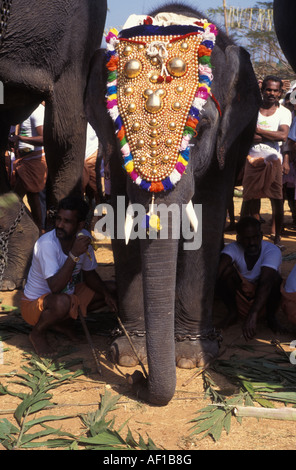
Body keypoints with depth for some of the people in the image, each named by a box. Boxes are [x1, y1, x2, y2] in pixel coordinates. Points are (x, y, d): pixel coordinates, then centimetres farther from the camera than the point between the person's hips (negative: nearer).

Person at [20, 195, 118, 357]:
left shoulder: (83, 237, -10)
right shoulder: (46, 244, -30)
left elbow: (89, 273, 5)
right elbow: (55, 287, -39)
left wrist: (107, 293, -12)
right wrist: (74, 254, -42)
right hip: (34, 305, -7)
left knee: (108, 293, 2)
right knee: (63, 302, -40)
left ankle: (61, 321, 11)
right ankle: (38, 333, -6)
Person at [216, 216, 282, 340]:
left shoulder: (273, 251, -24)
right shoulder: (233, 248, -15)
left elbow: (265, 283, -40)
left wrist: (253, 316, -52)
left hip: (263, 301, -1)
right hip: (239, 296, 1)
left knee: (275, 278, -33)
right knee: (227, 270, -26)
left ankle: (271, 316, -6)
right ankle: (232, 312, -5)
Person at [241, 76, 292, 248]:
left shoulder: (284, 112, 6)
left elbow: (283, 135, -11)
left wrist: (257, 130, -10)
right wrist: (272, 136, -13)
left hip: (273, 160, 0)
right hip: (253, 159, 0)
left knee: (277, 200, -2)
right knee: (250, 199, 1)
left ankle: (277, 238, 8)